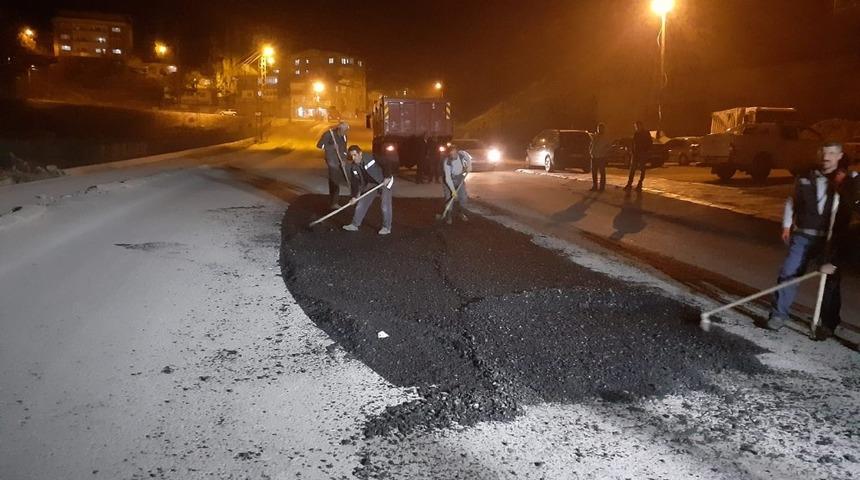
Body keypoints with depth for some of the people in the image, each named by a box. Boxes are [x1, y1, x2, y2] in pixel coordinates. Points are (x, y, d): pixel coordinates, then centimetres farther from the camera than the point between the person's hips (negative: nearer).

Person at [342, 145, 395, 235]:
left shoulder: (371, 157, -25)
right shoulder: (353, 167, -5)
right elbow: (355, 182, -1)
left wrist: (387, 177, -28)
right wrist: (355, 196, -5)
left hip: (385, 181, -6)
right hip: (371, 184, 6)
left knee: (385, 206, -12)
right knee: (361, 204, 5)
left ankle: (386, 228, 2)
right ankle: (354, 225, 17)